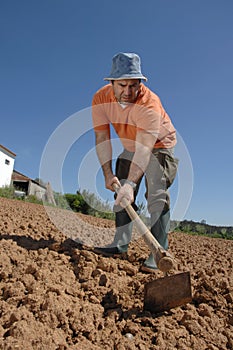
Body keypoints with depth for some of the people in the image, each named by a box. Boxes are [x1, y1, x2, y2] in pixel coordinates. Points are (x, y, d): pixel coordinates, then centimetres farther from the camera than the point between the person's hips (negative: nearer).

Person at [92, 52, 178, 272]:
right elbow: (101, 137, -18)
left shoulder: (149, 103, -36)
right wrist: (108, 174, -25)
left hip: (158, 146, -5)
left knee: (157, 195, -20)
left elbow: (144, 149, -42)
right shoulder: (101, 99, -20)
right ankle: (121, 244, 13)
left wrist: (130, 184, -52)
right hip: (130, 148, 6)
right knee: (120, 193, 3)